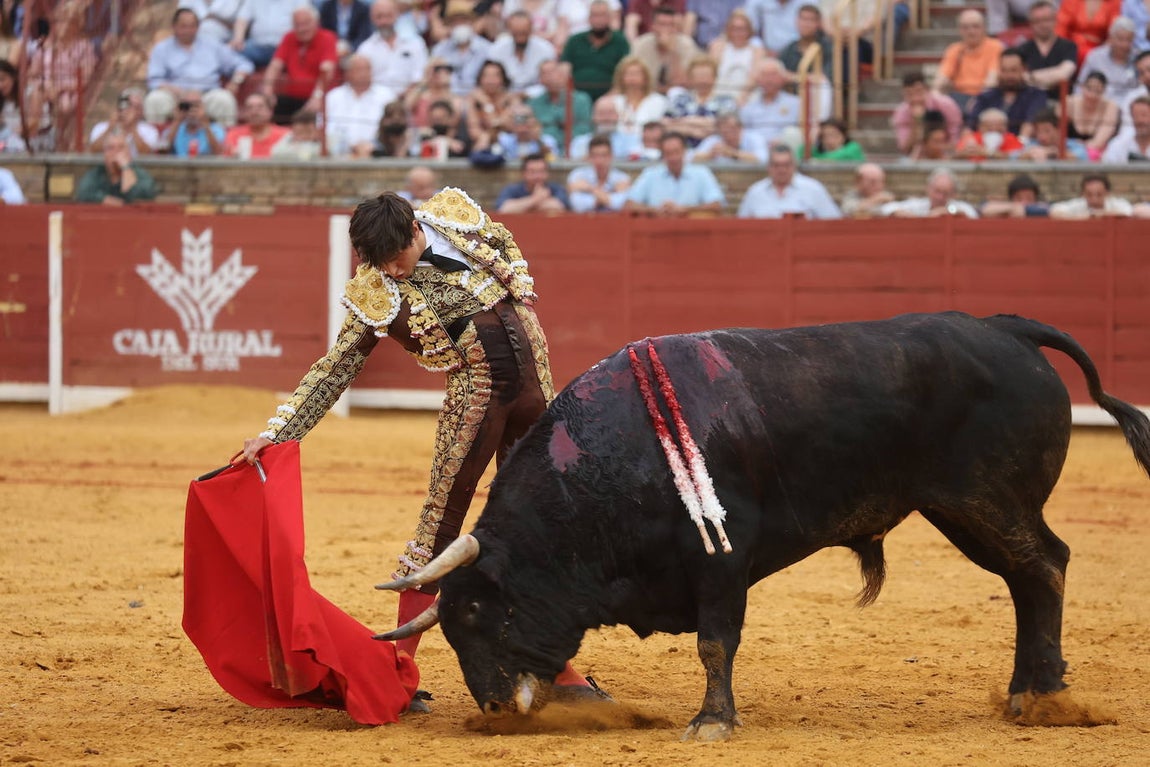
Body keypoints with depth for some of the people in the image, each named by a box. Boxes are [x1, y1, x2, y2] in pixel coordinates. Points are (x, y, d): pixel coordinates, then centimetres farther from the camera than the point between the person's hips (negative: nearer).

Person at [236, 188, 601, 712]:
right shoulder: (377, 295, -10)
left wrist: (524, 303, 5)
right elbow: (334, 371, -9)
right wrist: (276, 433, -15)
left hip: (532, 366, 4)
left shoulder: (455, 215, -3)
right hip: (476, 387, -4)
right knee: (442, 519, -11)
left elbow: (508, 248, 18)